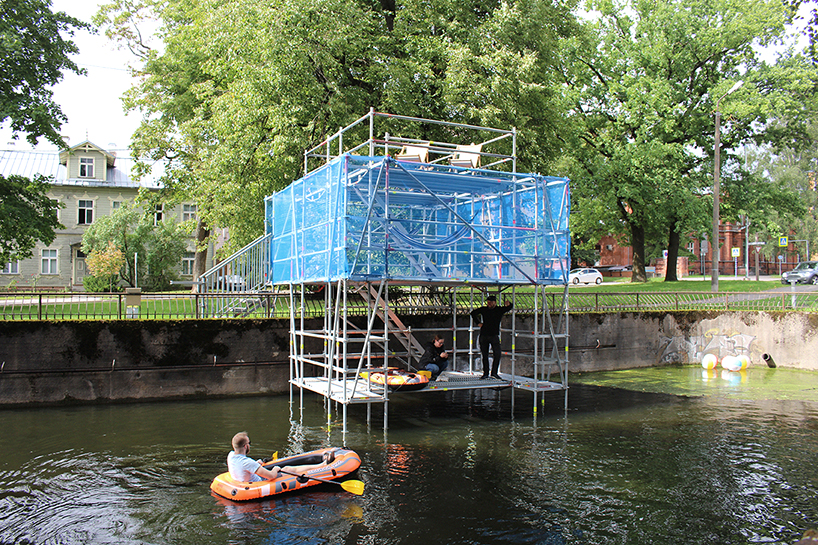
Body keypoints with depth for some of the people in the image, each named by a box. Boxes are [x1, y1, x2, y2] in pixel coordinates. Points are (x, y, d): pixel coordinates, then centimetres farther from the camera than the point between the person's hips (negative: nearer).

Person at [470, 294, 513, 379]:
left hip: (494, 336, -1)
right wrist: (478, 323, 10)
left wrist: (508, 304, -26)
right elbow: (473, 313, 21)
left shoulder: (500, 310, 4)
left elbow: (510, 307, -2)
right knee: (484, 355, 5)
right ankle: (485, 373, 13)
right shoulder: (483, 309, 8)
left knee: (497, 354, -11)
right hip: (484, 335, 1)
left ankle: (494, 373, -3)